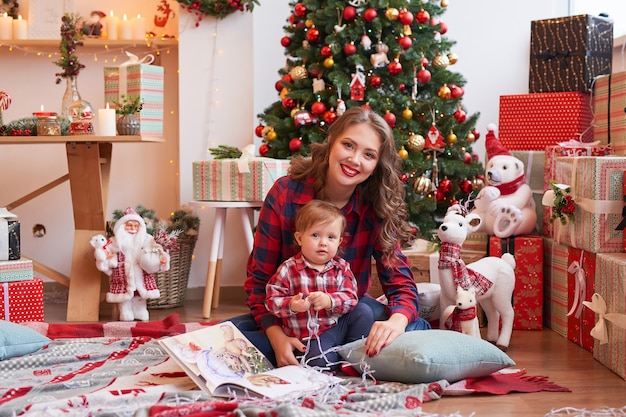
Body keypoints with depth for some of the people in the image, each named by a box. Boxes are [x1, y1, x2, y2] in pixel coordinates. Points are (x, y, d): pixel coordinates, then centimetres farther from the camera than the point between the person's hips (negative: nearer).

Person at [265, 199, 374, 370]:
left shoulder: (341, 267, 1)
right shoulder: (288, 269, -9)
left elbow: (350, 297, -7)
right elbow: (272, 300, -10)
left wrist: (329, 301, -26)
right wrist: (291, 305, -30)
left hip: (340, 323, 4)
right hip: (312, 335, -4)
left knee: (364, 312, -13)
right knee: (320, 361, -28)